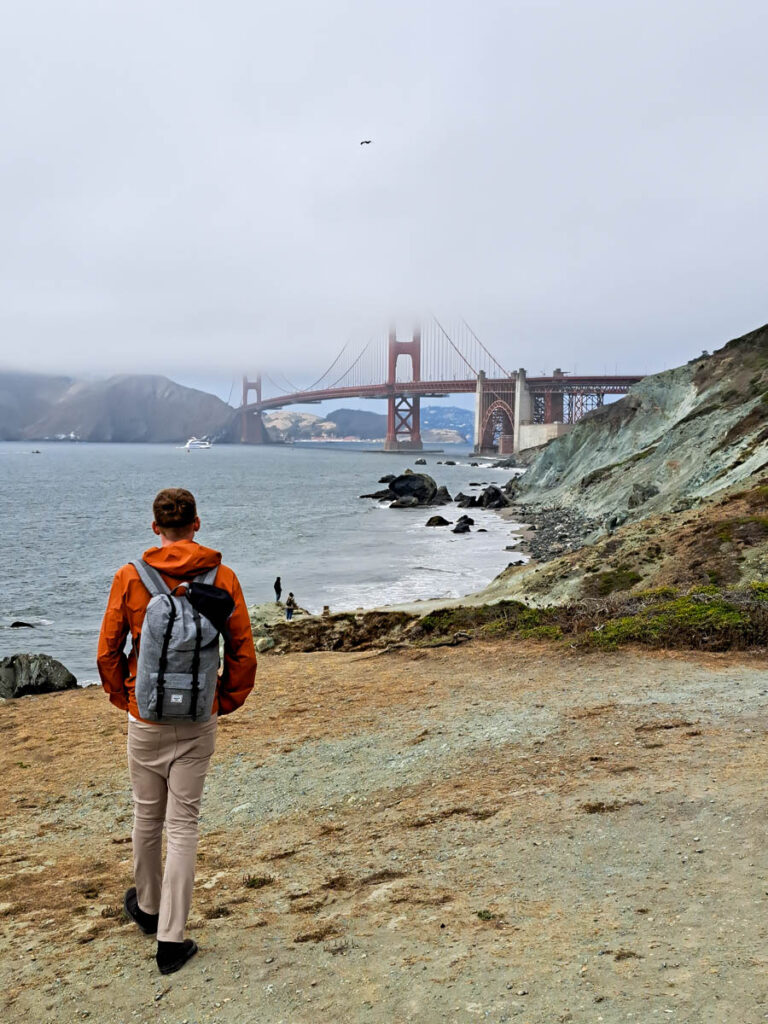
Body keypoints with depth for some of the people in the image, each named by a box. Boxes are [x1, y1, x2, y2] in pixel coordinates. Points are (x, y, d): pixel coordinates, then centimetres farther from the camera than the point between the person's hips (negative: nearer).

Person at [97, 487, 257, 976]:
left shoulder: (130, 578, -7)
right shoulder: (222, 578, -7)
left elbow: (108, 652, -3)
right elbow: (243, 652, -5)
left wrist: (124, 698, 11)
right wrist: (226, 701, 8)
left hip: (146, 717, 1)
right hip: (198, 721, 0)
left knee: (148, 817, 18)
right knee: (183, 824, 5)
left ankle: (147, 907, 40)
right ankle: (171, 939, 8)